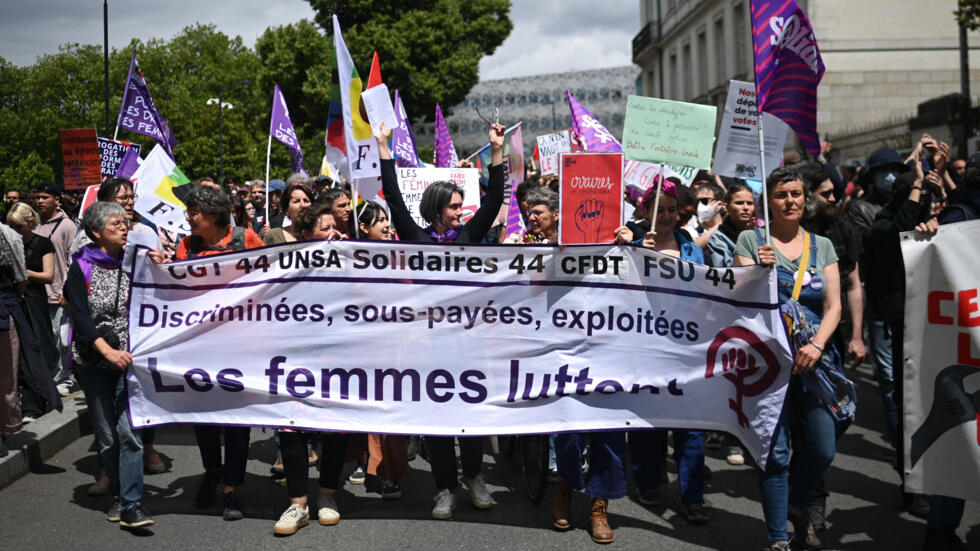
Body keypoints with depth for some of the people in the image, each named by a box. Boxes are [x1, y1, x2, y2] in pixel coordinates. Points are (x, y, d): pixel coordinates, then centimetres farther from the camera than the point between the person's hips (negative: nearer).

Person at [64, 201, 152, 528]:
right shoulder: (82, 267, 0)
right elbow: (81, 317, -9)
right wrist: (108, 351, -20)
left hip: (129, 359, 0)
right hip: (94, 361, 0)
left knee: (129, 430, -11)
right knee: (106, 434, 7)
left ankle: (131, 504, -10)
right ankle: (118, 494, 24)